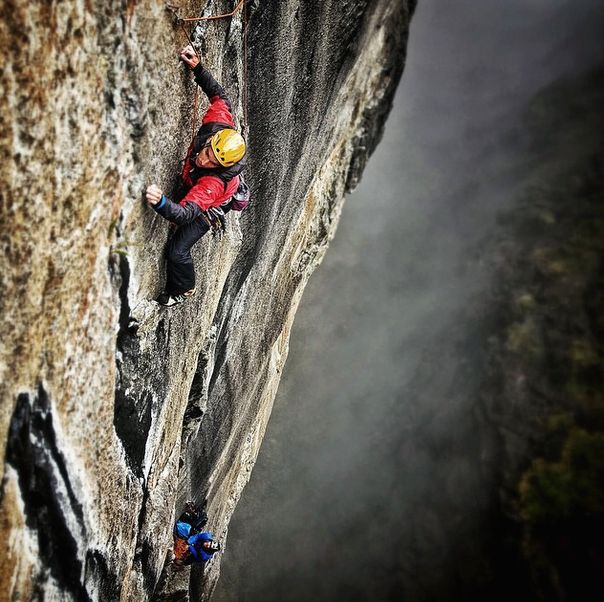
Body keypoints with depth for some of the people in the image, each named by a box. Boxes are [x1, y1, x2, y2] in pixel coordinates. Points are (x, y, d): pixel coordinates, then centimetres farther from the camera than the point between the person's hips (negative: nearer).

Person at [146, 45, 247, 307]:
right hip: (189, 185, 7)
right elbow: (219, 95, -18)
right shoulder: (218, 124, -36)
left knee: (177, 251, -3)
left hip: (208, 209, -7)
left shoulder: (214, 183, -51)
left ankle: (183, 289, 27)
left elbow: (186, 214, -58)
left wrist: (161, 203, -78)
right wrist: (197, 67, -27)